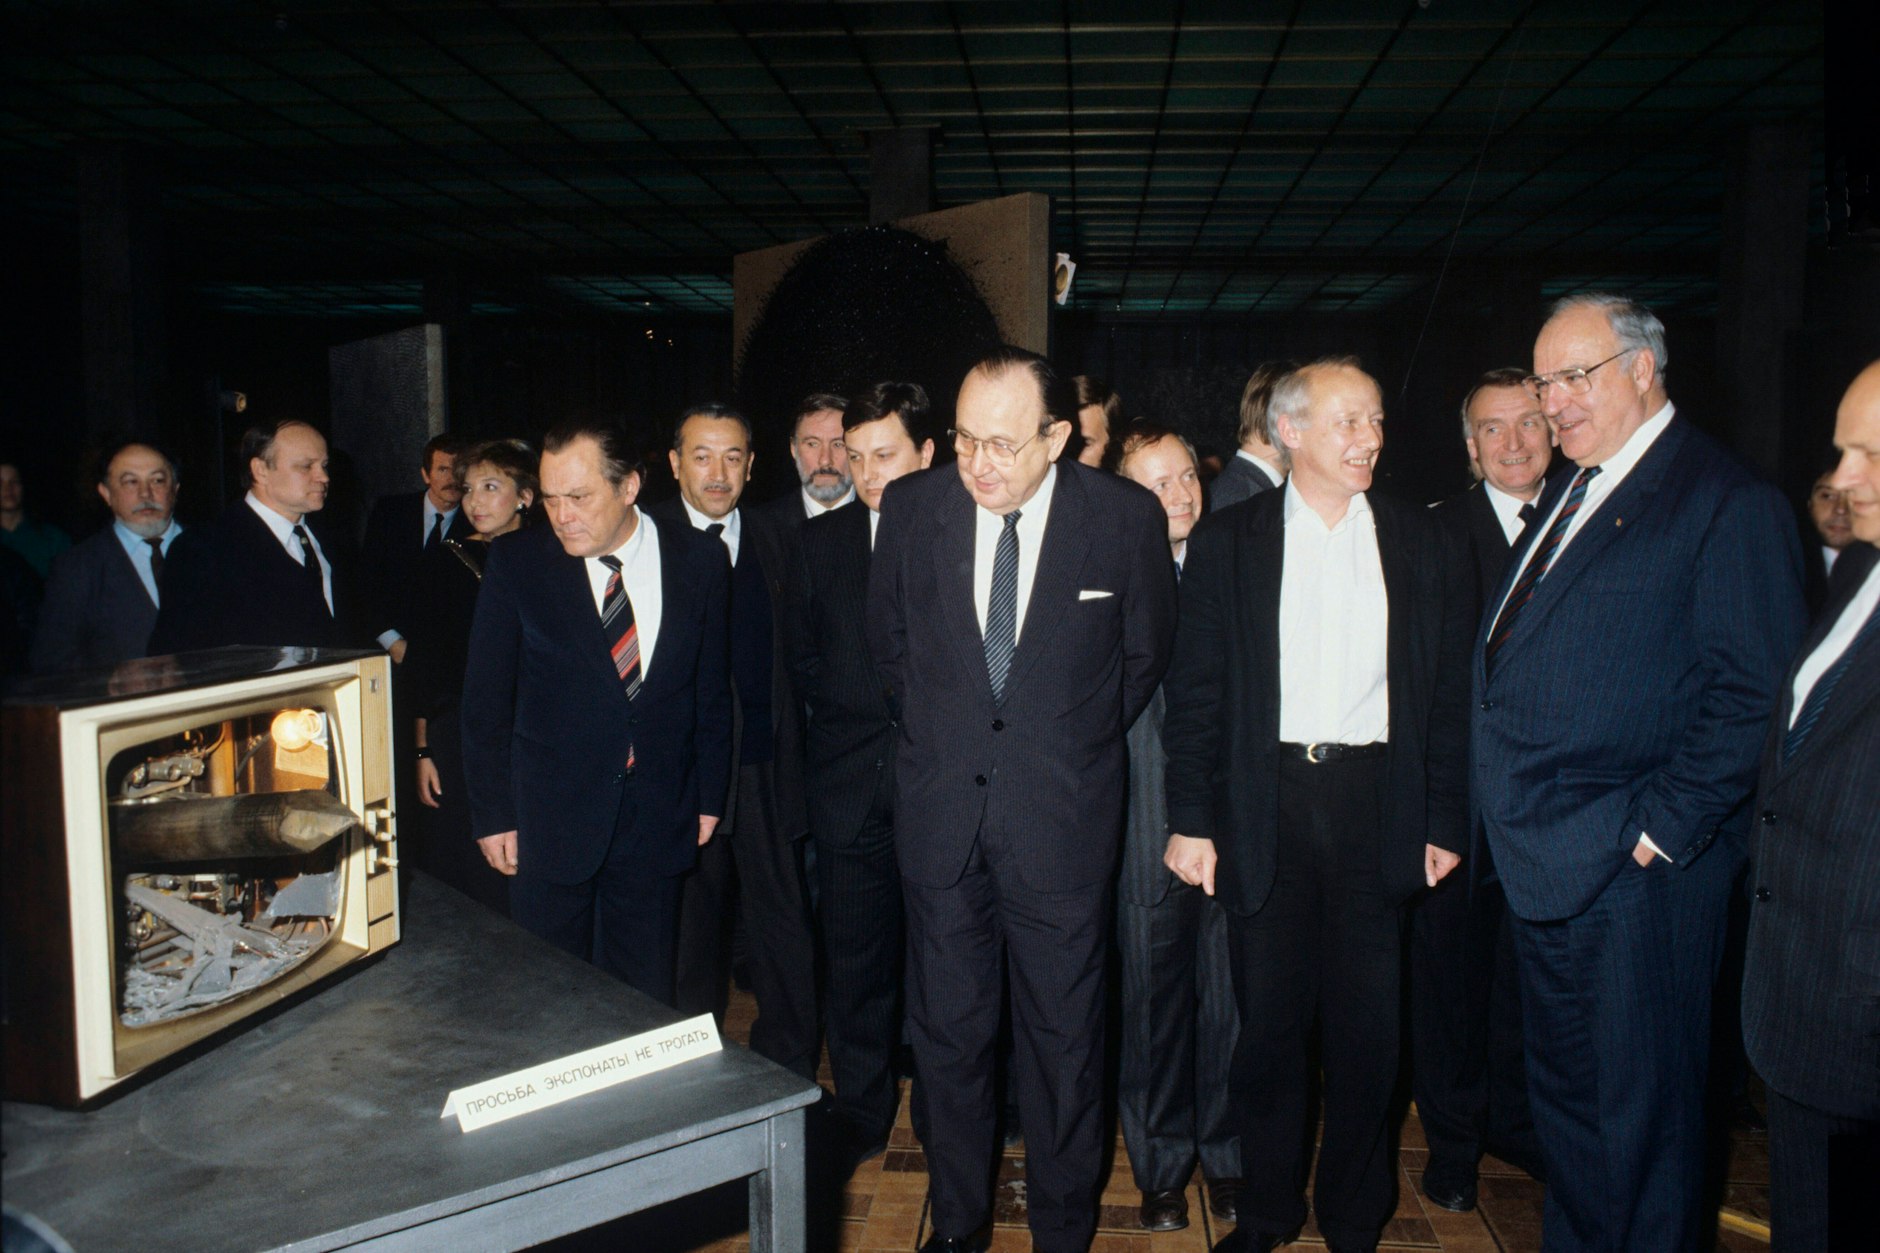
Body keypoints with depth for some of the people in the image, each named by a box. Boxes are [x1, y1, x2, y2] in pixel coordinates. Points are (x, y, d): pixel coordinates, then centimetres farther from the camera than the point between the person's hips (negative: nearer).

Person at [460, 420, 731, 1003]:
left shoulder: (698, 561, -1)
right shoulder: (516, 562, -5)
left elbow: (712, 688, 6)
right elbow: (485, 699, 0)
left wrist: (709, 795, 6)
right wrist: (492, 813, -1)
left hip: (658, 818, 1)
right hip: (549, 820, -1)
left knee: (646, 1001, 10)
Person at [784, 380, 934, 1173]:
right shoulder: (820, 540, 9)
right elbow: (804, 658, 15)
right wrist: (851, 709, 5)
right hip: (849, 779, 3)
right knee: (854, 956, 7)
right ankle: (862, 1113, 23)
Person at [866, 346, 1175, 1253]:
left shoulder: (1126, 516, -8)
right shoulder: (912, 507, -3)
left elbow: (1144, 654, 7)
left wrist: (1073, 744, 9)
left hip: (1062, 814, -2)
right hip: (941, 805, 2)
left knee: (1064, 1036, 10)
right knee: (947, 1031, 14)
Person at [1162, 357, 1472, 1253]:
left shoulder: (1424, 547, 6)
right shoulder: (1227, 542, 3)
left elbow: (1449, 695, 7)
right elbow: (1196, 692, 0)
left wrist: (1445, 825, 3)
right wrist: (1190, 820, -5)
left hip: (1377, 805, 1)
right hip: (1267, 803, -1)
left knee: (1367, 1025, 9)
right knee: (1268, 1019, 8)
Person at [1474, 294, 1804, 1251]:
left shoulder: (1727, 504, -11)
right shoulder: (1569, 493, 14)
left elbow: (1752, 693, -17)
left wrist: (1661, 827, -18)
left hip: (1631, 878, -8)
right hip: (1543, 866, 8)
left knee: (1638, 1114, 7)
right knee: (1562, 1093, 21)